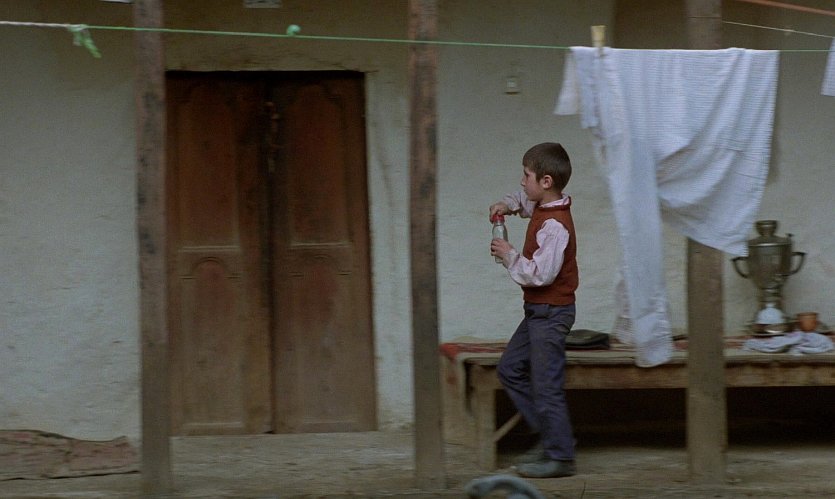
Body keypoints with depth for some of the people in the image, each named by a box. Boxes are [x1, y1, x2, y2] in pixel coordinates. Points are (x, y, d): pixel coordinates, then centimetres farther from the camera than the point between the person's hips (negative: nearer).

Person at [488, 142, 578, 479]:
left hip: (551, 313, -11)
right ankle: (550, 436, 20)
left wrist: (509, 255, -16)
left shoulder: (554, 225, -23)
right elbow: (526, 200, 33)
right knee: (510, 369, 16)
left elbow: (541, 274, -28)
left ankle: (560, 457, 0)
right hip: (538, 311, 11)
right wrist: (509, 204, 12)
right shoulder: (542, 208, 7)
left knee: (546, 385, -7)